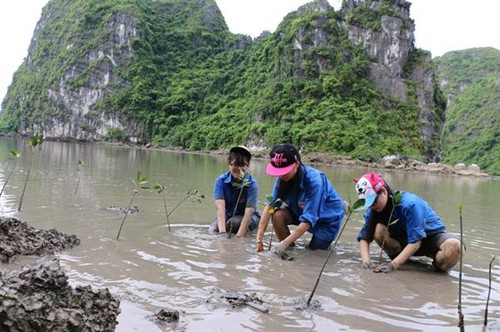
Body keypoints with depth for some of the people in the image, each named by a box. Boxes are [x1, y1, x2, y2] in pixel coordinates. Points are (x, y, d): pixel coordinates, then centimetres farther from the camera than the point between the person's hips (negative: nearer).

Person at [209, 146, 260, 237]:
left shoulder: (252, 184, -20)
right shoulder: (220, 181, -15)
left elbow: (248, 212, -29)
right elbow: (220, 207, -26)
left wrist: (239, 237, -41)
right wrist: (222, 233, -41)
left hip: (248, 217, -2)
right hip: (228, 215, 2)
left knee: (234, 222, -33)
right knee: (214, 228, -26)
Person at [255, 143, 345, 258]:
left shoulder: (314, 181, -36)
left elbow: (308, 219, -37)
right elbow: (270, 205, -24)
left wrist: (284, 244, -42)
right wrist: (259, 239, -33)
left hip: (328, 217, -4)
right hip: (302, 211, 4)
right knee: (278, 215, -23)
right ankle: (290, 248, -2)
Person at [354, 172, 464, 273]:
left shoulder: (409, 204, -31)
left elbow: (415, 242, -32)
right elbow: (364, 237, -13)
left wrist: (393, 265, -38)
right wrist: (366, 260, -32)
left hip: (432, 236, -4)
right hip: (404, 238, 4)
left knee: (453, 245, -39)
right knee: (378, 229, -27)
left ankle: (438, 266, -7)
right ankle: (401, 259, -4)